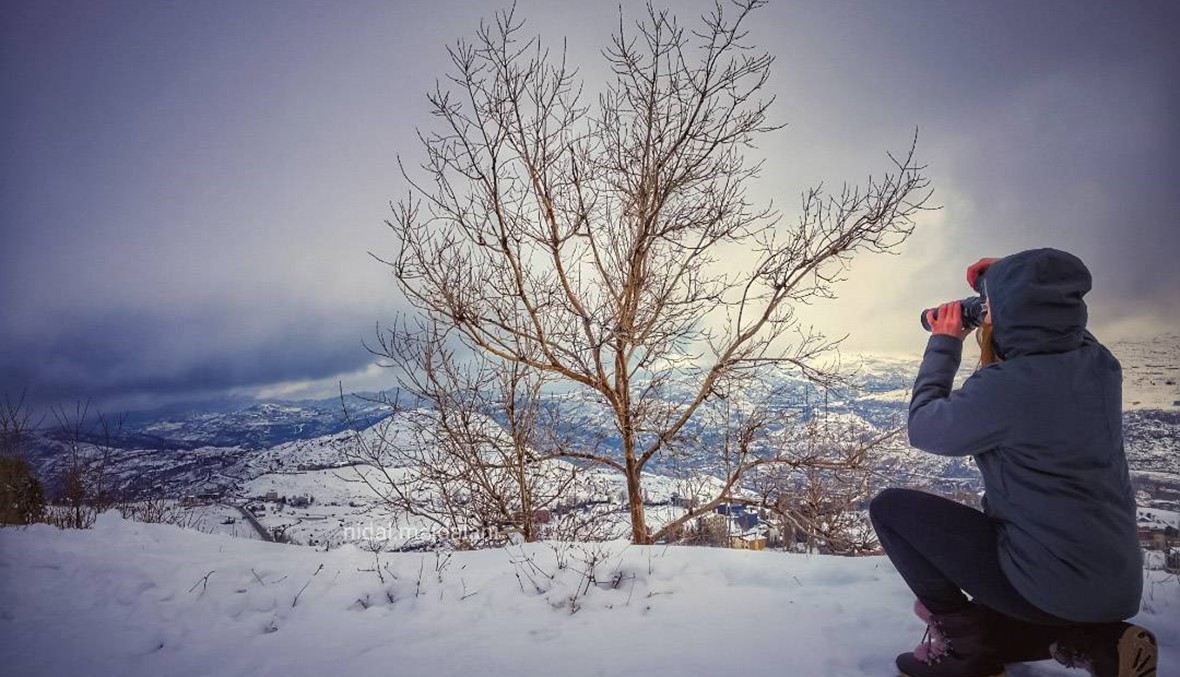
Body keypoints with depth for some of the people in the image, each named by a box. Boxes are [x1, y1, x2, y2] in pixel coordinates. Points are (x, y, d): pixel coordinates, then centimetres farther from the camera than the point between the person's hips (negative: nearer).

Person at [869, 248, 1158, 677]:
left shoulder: (1004, 386, -26)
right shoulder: (1099, 363, -4)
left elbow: (923, 428, -9)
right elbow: (1053, 329, 21)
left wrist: (944, 343, -1)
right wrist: (1005, 285, 7)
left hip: (1047, 584, -8)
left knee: (890, 508, 0)